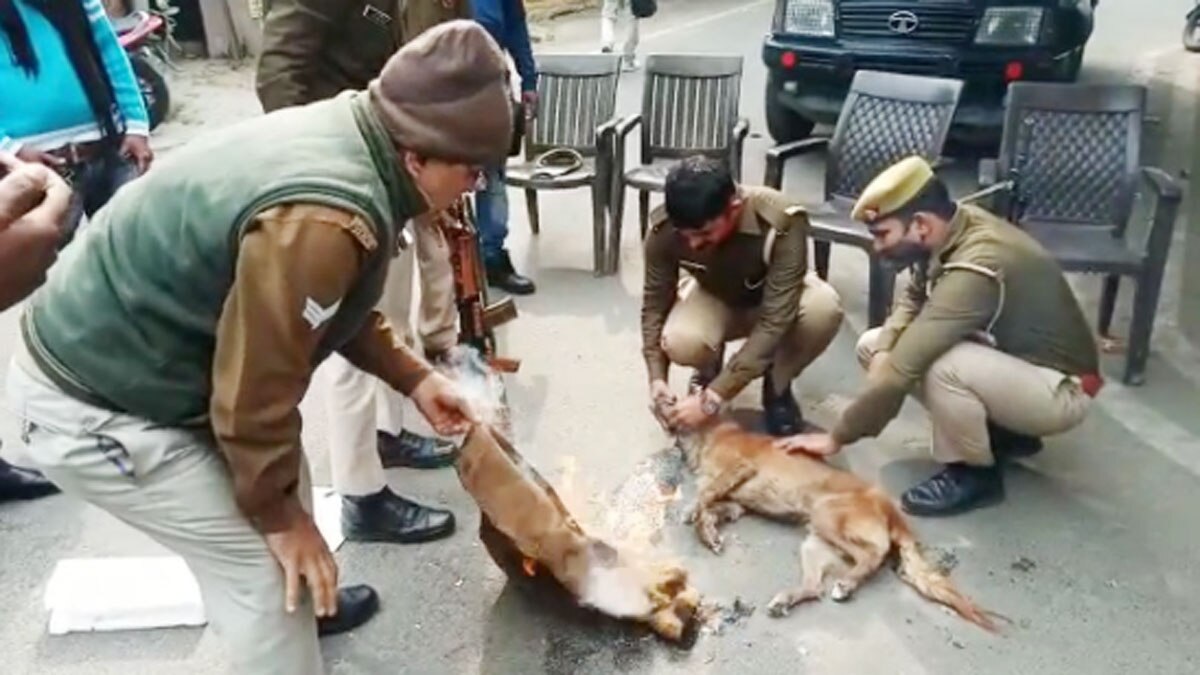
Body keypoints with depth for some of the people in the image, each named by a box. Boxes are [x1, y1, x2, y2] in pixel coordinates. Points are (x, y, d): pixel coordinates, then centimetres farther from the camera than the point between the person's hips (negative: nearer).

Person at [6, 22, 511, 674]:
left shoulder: (343, 136, -5)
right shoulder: (321, 219, -36)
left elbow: (338, 309, 9)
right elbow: (254, 393, -26)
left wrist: (415, 378, 6)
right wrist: (278, 515, -10)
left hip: (118, 347, 9)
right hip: (92, 404, -9)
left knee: (283, 475, 23)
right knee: (265, 562, -2)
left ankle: (304, 605, 49)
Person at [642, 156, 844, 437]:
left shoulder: (783, 223, -38)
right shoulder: (664, 227, -28)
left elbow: (774, 324, -38)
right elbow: (655, 302, -13)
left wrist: (713, 397, -41)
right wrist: (657, 378, -23)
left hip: (775, 302, -1)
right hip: (715, 299, 1)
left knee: (824, 308, -36)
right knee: (680, 342, -34)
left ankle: (776, 386, -5)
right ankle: (709, 371, 5)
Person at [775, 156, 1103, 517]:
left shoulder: (975, 271, -34)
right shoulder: (955, 229, -9)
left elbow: (903, 370, -35)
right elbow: (915, 298, 8)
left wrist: (837, 437, -25)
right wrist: (883, 352, -13)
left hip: (1060, 387, -9)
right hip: (1012, 356, 9)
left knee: (944, 366, -38)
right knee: (871, 346, 1)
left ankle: (974, 474, -8)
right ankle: (1003, 432, 10)